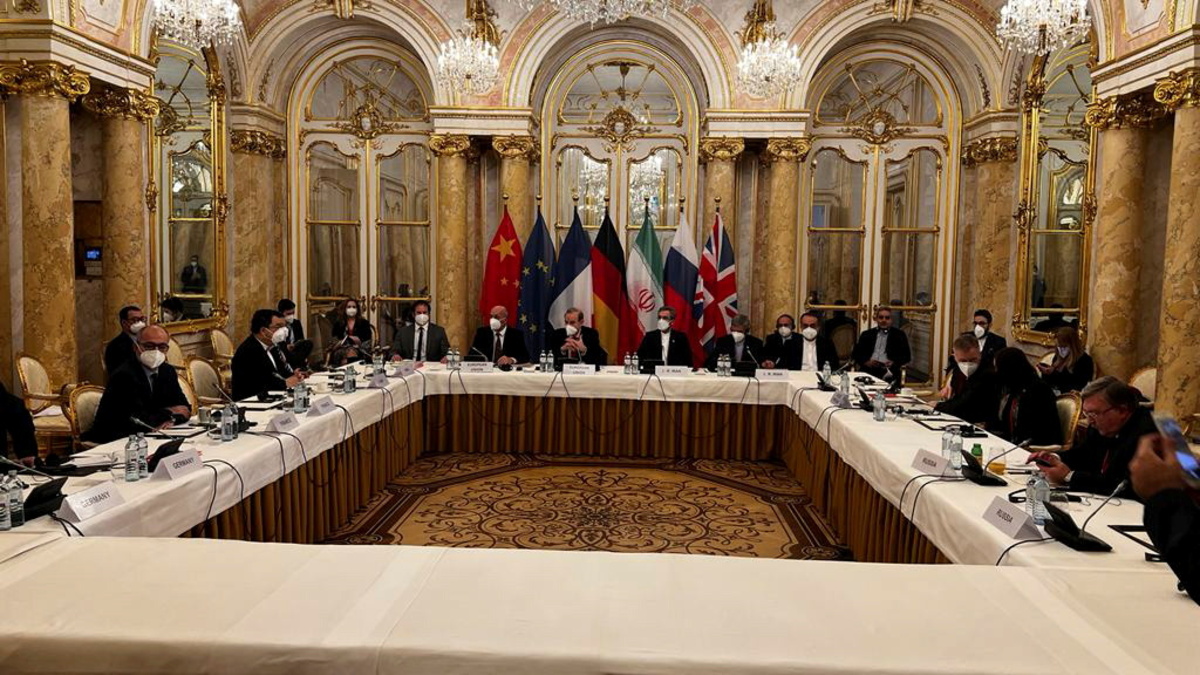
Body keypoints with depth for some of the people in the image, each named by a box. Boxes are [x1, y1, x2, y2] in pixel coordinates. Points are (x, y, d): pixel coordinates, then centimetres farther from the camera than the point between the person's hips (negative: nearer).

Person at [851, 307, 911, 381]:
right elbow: (855, 354, 13)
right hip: (868, 370, 1)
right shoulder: (867, 334, 19)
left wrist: (894, 363, -10)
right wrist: (866, 362, -7)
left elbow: (907, 356, 10)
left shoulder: (899, 335, 16)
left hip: (889, 371, -1)